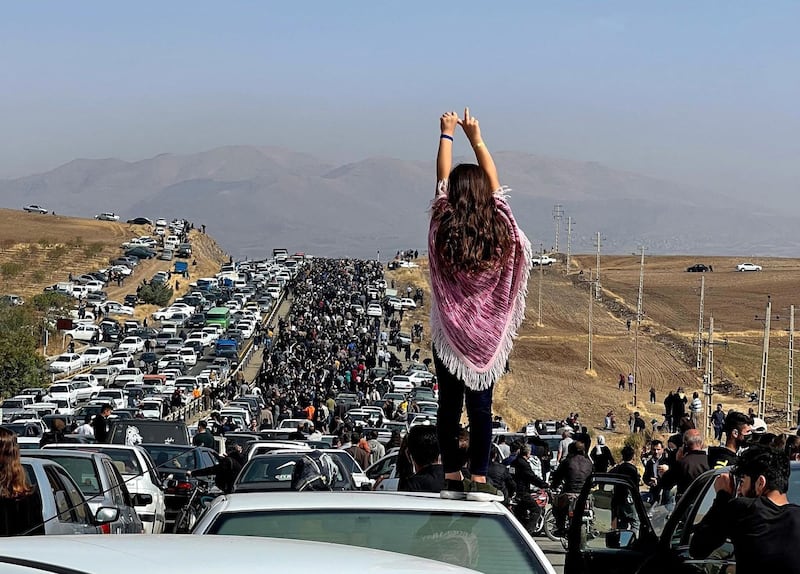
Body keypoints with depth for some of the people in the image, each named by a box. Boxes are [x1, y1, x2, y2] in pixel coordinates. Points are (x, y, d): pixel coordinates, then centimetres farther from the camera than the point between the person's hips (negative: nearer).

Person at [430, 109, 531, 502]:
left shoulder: (443, 228, -9)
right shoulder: (499, 227, -7)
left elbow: (442, 179, 4)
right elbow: (494, 181, 7)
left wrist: (447, 135, 17)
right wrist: (476, 138, 17)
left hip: (449, 332, 0)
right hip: (488, 333, 0)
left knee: (449, 405, 5)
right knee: (481, 406, 2)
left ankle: (452, 478, 7)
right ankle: (478, 480, 0)